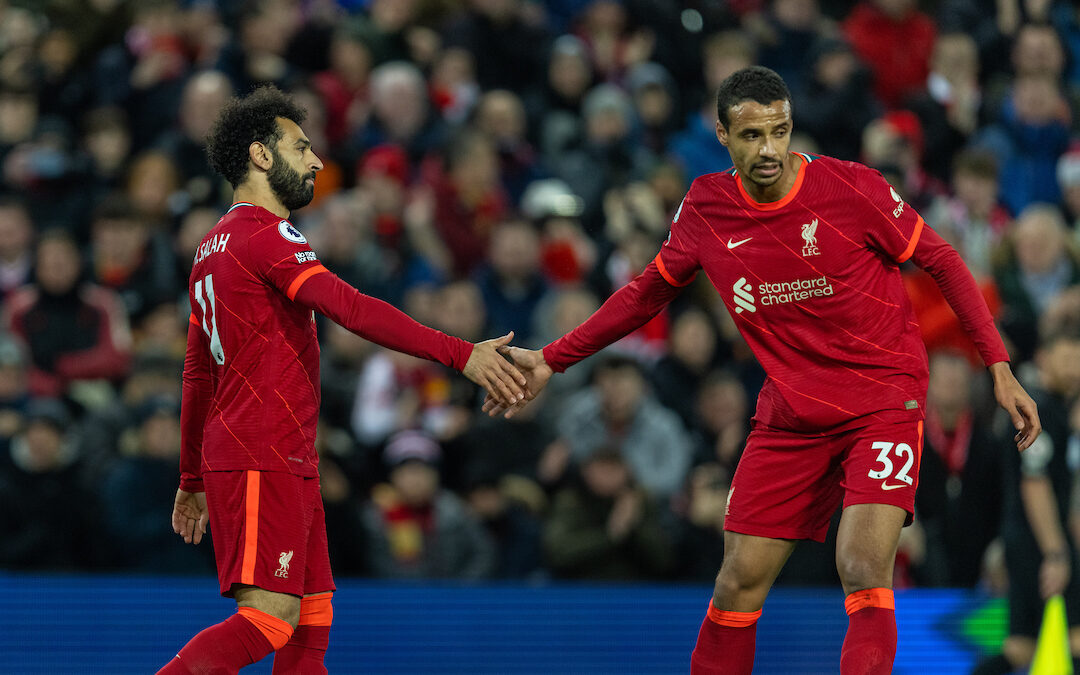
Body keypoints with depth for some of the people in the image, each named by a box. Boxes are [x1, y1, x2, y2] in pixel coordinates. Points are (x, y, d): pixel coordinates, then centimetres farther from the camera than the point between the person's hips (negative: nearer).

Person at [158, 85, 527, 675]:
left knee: (310, 622, 6)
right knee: (270, 617, -16)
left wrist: (193, 481, 30)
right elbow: (352, 310, -24)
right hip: (264, 464, -10)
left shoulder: (214, 246, 20)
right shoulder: (266, 235, -10)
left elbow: (198, 376, 25)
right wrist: (461, 354, -29)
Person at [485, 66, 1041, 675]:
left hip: (884, 401, -4)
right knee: (739, 584, 2)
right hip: (790, 414, 4)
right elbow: (650, 291, 14)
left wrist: (1000, 368, -7)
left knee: (864, 572, -22)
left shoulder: (851, 186, -14)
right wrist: (552, 359, 13)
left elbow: (941, 261, -3)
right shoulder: (706, 207, -3)